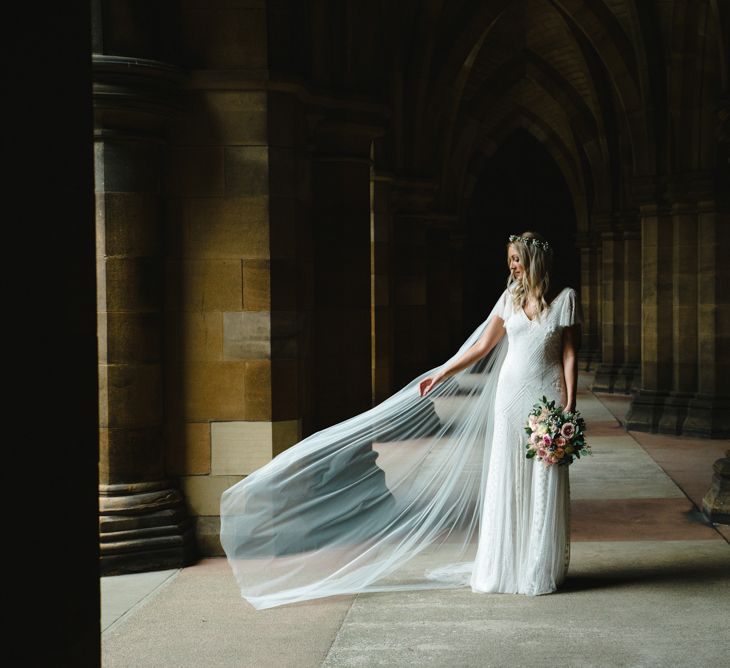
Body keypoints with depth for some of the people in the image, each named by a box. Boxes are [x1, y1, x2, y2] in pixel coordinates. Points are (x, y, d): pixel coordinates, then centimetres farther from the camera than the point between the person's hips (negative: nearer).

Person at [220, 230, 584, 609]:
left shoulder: (564, 300, -2)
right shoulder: (510, 298, 9)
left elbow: (569, 355, -2)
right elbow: (482, 346, 12)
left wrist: (569, 407, -7)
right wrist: (440, 375, 7)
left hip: (546, 397, -4)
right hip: (510, 393, 4)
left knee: (542, 485, 1)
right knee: (505, 481, 5)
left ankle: (541, 571, 12)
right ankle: (505, 568, 14)